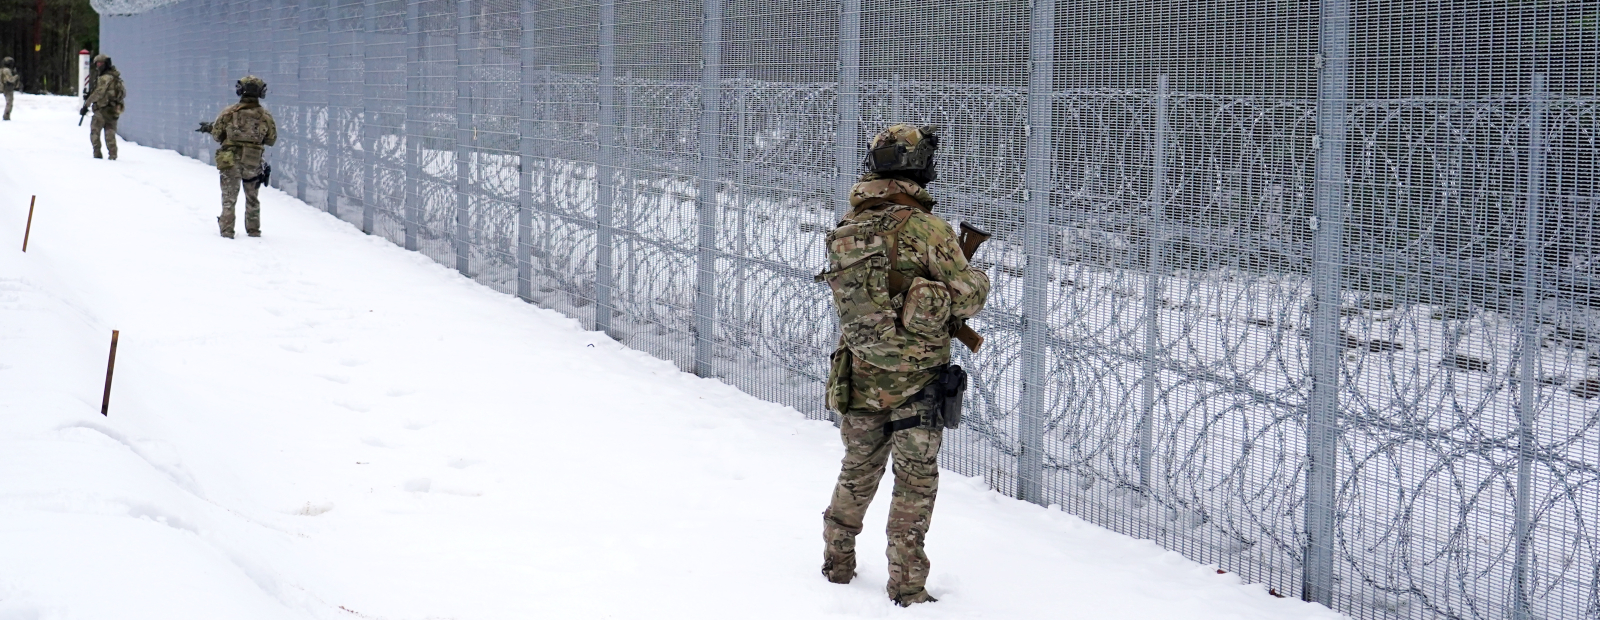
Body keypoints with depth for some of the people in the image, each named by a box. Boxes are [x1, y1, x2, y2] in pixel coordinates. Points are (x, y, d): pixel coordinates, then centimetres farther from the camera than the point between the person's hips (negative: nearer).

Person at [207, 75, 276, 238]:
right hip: (254, 163, 2)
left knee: (229, 198, 8)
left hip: (230, 162, -2)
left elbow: (216, 134, -3)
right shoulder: (266, 116, -5)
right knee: (252, 199, 20)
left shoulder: (229, 112, -10)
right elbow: (271, 140, 5)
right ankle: (253, 229, 25)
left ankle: (227, 229, 3)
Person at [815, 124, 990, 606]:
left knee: (857, 474, 21)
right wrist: (978, 278, 10)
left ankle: (837, 564, 32)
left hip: (859, 378, 5)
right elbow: (965, 299, -13)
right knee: (915, 481, 6)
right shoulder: (926, 228, -16)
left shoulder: (845, 229, 2)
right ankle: (907, 587, 8)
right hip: (915, 380, -5)